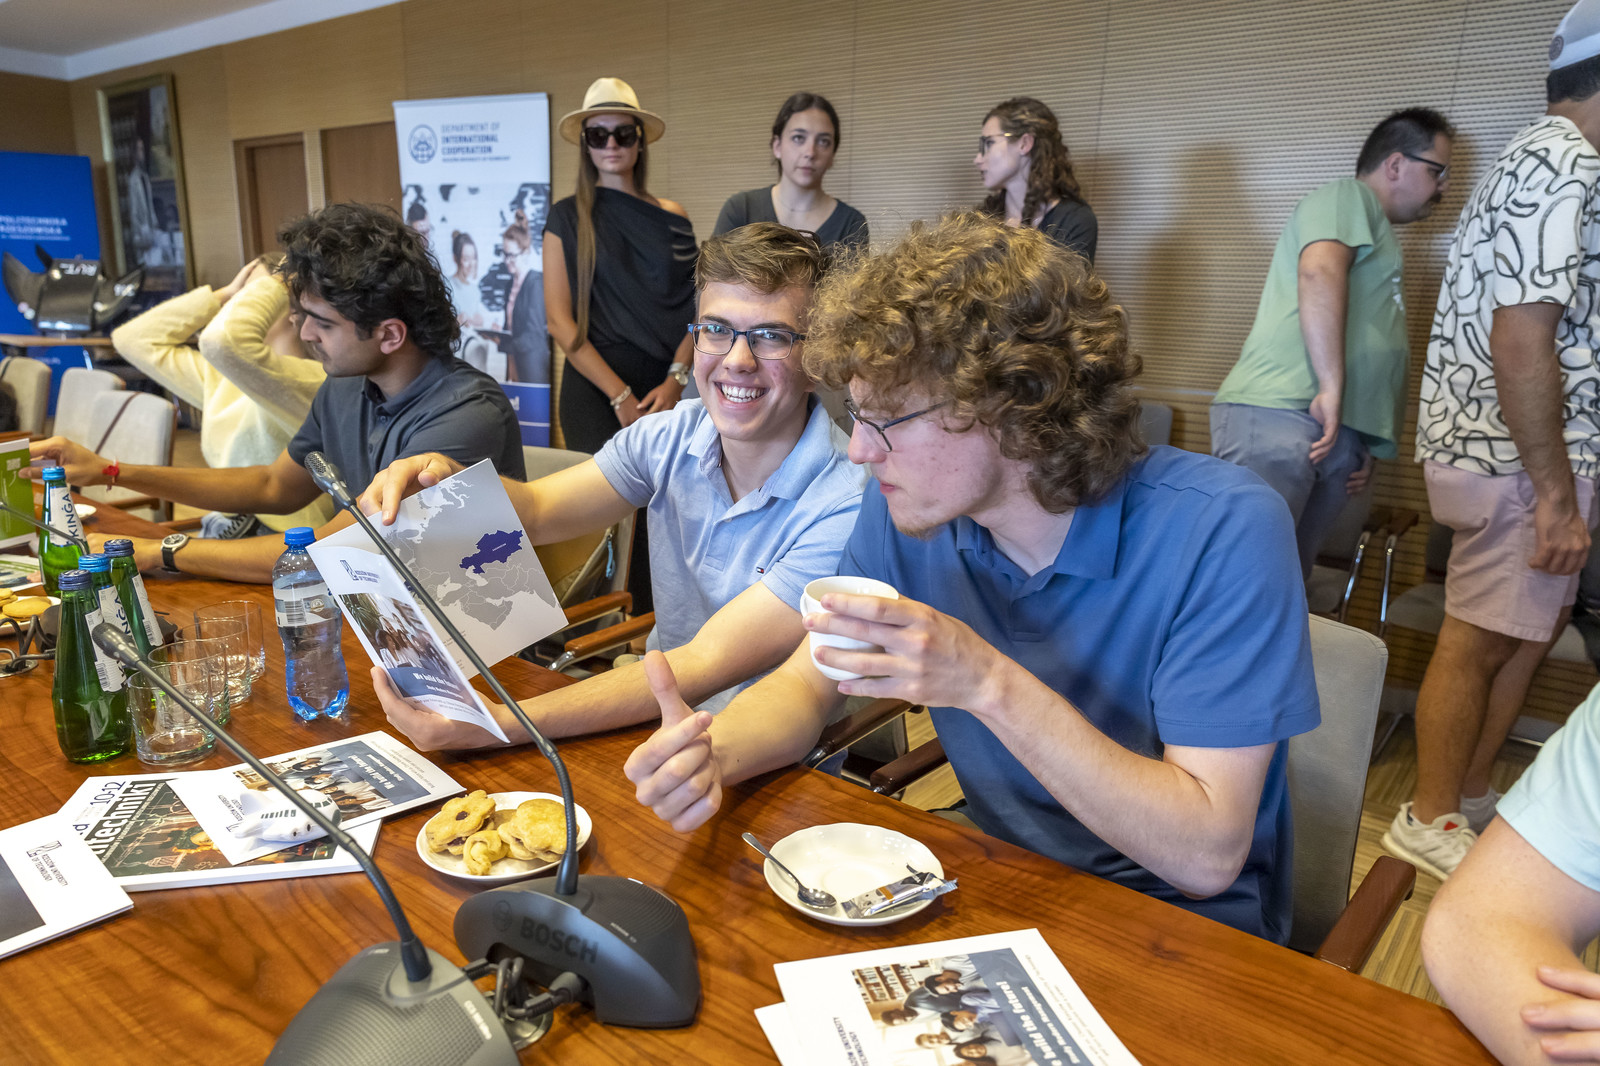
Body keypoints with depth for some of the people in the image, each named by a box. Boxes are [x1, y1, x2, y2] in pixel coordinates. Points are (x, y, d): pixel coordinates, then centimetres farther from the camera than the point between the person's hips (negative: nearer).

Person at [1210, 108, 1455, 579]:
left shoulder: (1378, 237, 34)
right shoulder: (1346, 196, 6)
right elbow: (1319, 272, -15)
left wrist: (1366, 445, 22)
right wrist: (1332, 388, -22)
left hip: (1336, 433, 9)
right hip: (1279, 416, -9)